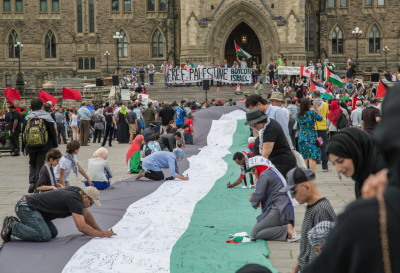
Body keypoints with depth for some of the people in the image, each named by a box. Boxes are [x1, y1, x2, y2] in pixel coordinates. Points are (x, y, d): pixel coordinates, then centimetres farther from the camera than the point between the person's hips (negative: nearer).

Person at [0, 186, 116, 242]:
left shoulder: (77, 192, 8)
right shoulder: (74, 200, -20)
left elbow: (87, 215, 20)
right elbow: (82, 227, -24)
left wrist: (101, 231, 13)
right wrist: (102, 235, -15)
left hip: (29, 206, 10)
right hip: (26, 207, -10)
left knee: (53, 233, 7)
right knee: (45, 236, -24)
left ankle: (18, 224, 12)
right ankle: (12, 226, -10)